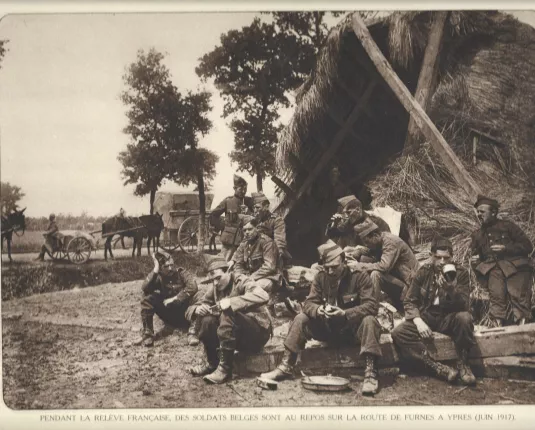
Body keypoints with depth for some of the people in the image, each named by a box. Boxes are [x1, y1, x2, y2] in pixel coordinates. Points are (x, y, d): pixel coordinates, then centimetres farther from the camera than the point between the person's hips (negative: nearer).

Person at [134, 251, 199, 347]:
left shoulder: (181, 273, -10)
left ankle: (192, 333, -31)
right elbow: (144, 288, -19)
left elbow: (192, 287, -29)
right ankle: (147, 334, -18)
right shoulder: (159, 277, -1)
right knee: (147, 299, -17)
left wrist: (174, 299, -27)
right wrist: (155, 271, -24)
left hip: (184, 314, -3)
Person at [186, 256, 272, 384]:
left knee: (228, 314, -31)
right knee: (206, 320, -17)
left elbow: (263, 296, -35)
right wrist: (197, 309, -21)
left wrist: (232, 302, -39)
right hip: (238, 336, 6)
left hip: (258, 333, -6)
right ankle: (212, 362, 0)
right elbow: (191, 309, 4)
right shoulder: (214, 289, 3)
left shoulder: (243, 283, -14)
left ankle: (225, 368, -25)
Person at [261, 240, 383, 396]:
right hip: (328, 328, 4)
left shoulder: (360, 276, -12)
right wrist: (317, 310, -28)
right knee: (300, 319, -11)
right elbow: (309, 302, -2)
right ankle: (286, 367, -8)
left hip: (353, 327, -4)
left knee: (369, 321, -34)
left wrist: (345, 313, -34)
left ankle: (370, 373, -36)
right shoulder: (320, 278, 0)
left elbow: (372, 305, -21)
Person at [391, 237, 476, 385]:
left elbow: (464, 306, -13)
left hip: (448, 318, -1)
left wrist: (452, 287, -33)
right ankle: (437, 367, -31)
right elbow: (410, 301, 2)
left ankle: (463, 364, -16)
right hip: (425, 316, 1)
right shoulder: (423, 272, 0)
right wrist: (418, 321, -17)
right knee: (398, 333, -26)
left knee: (464, 317, -36)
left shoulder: (460, 273, -5)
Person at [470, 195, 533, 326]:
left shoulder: (508, 226, 11)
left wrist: (506, 248, -8)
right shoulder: (477, 235, 24)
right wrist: (475, 260, 8)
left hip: (515, 267, -3)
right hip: (493, 269, 3)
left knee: (519, 298, -16)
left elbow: (527, 246, 5)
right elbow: (476, 255, 33)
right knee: (496, 298, -16)